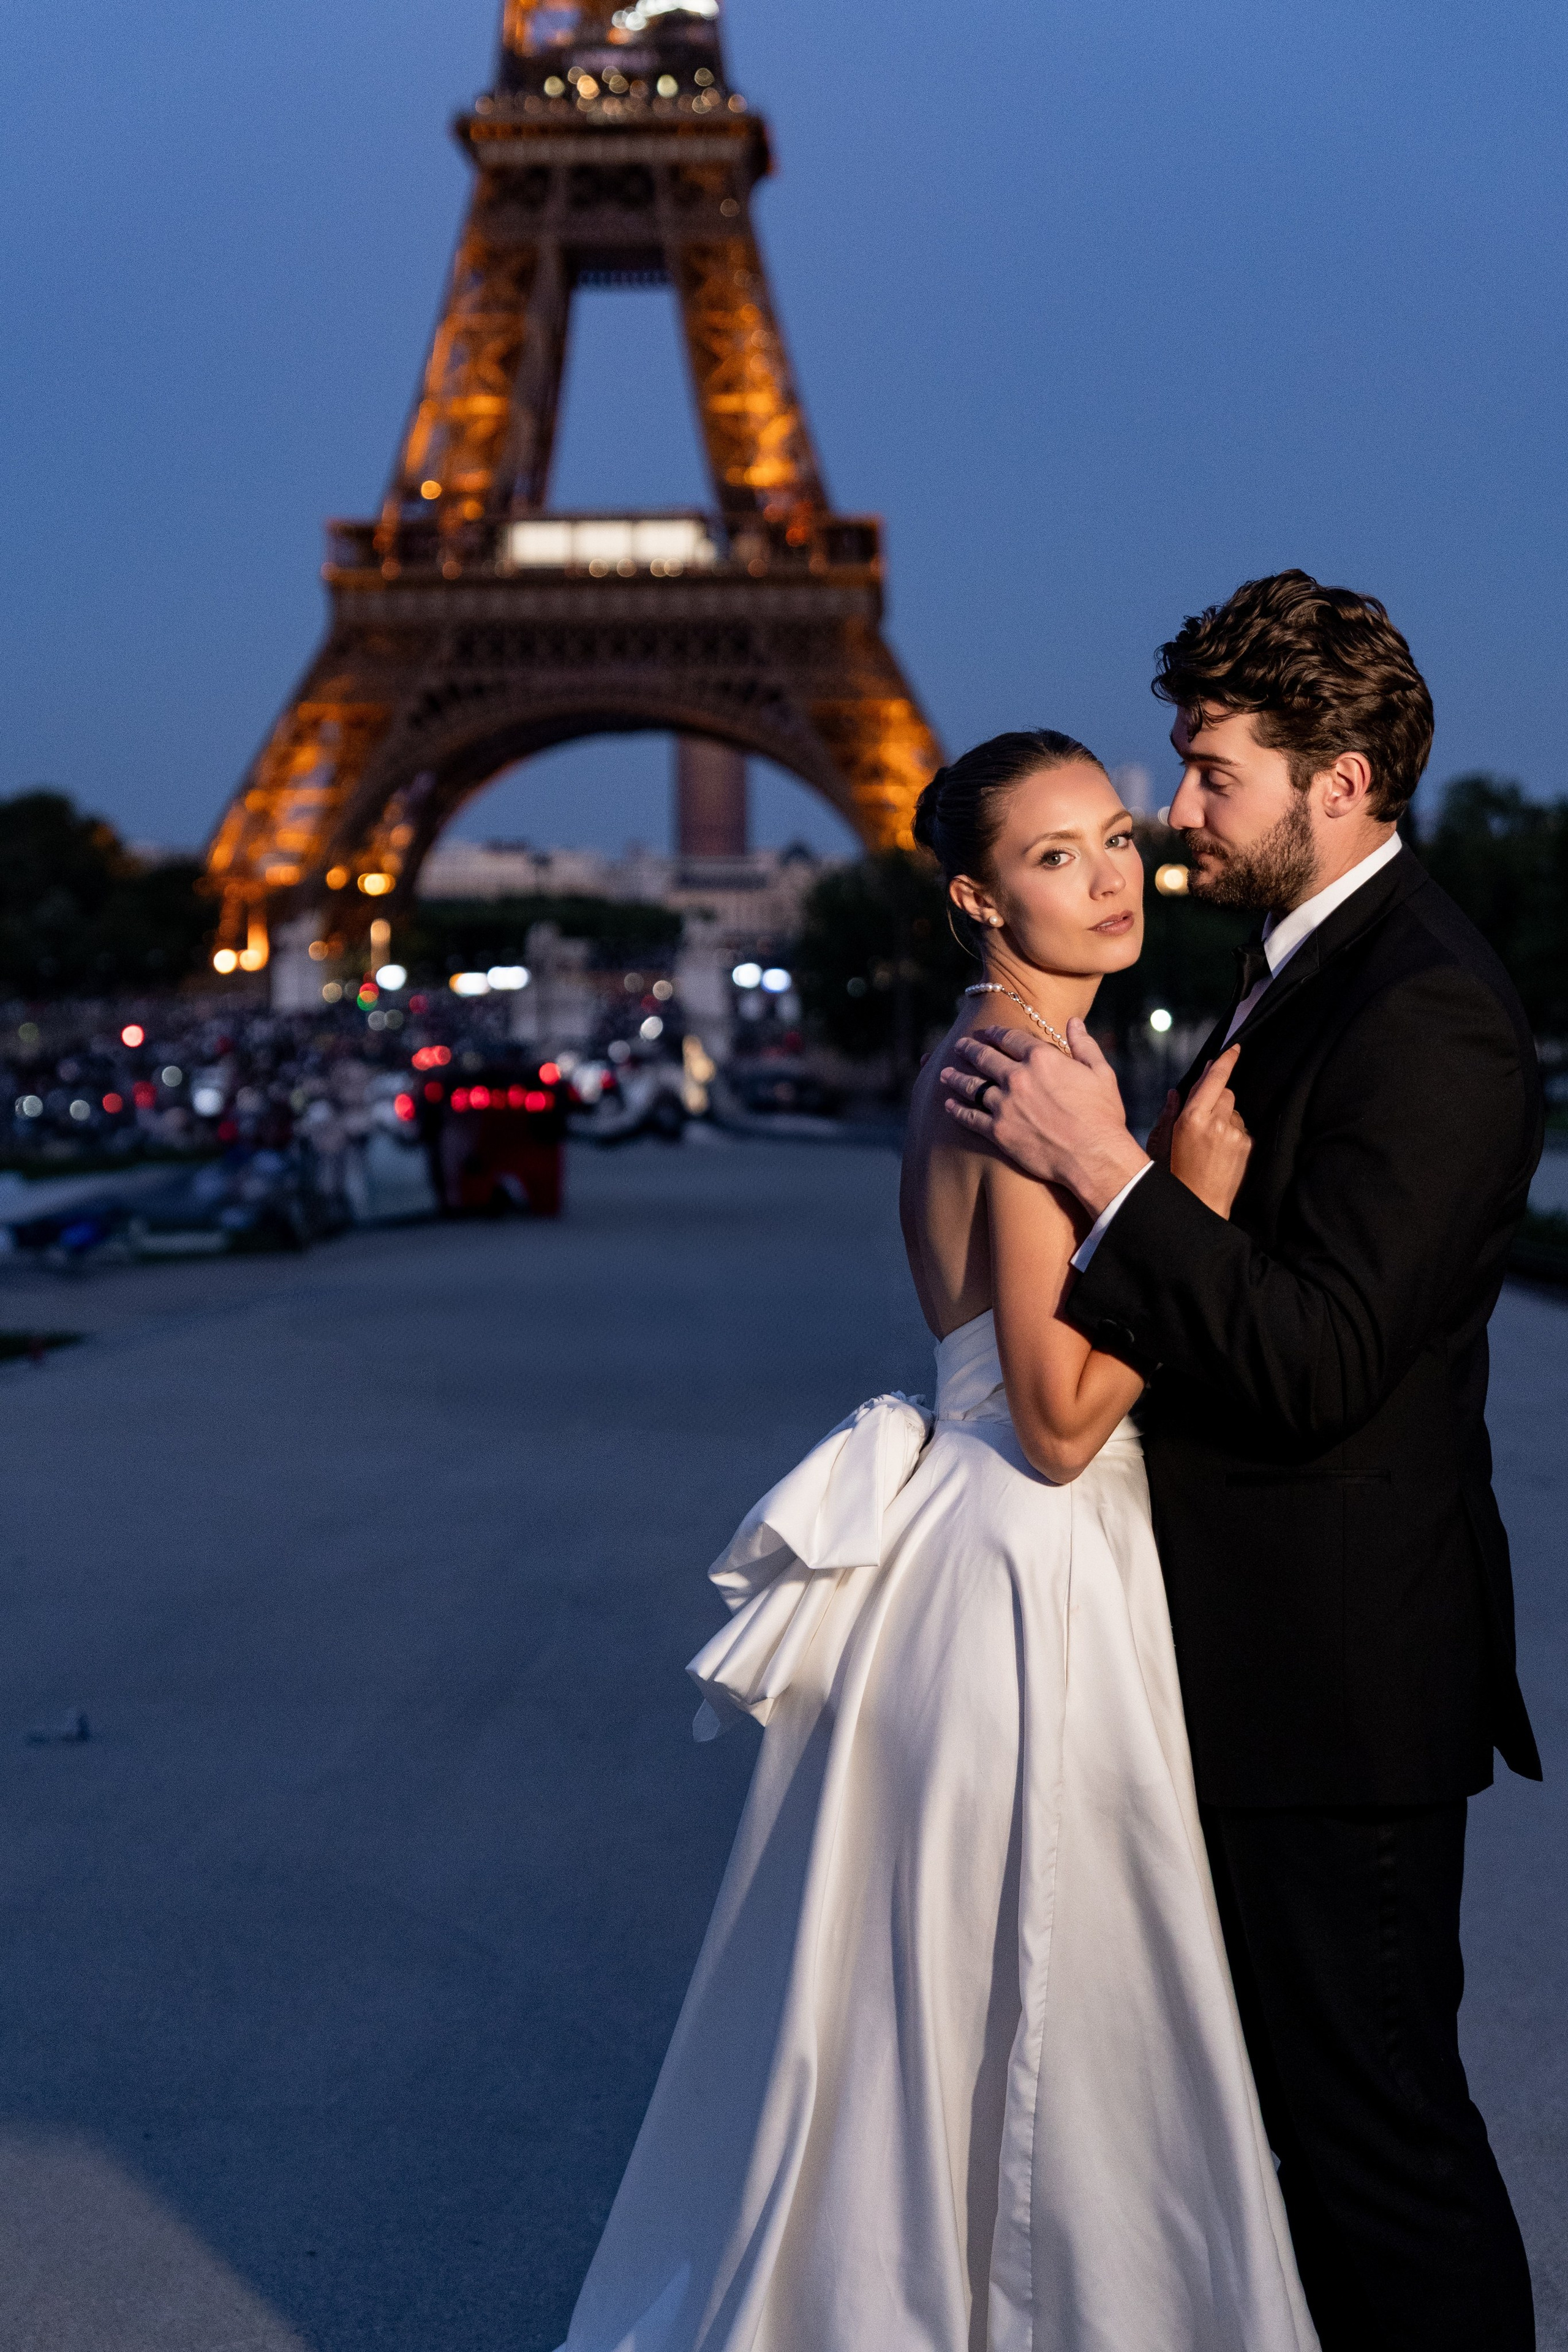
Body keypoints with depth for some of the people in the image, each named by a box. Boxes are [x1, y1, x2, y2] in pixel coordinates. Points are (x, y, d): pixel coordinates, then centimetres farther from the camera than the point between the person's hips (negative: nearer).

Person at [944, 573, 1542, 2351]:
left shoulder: (1428, 1014, -21)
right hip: (1273, 1650, 11)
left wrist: (1103, 1169, -26)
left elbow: (1320, 1360, -27)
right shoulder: (1308, 966, 12)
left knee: (1373, 2117, 2)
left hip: (1338, 1669, -10)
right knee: (1304, 2088, 22)